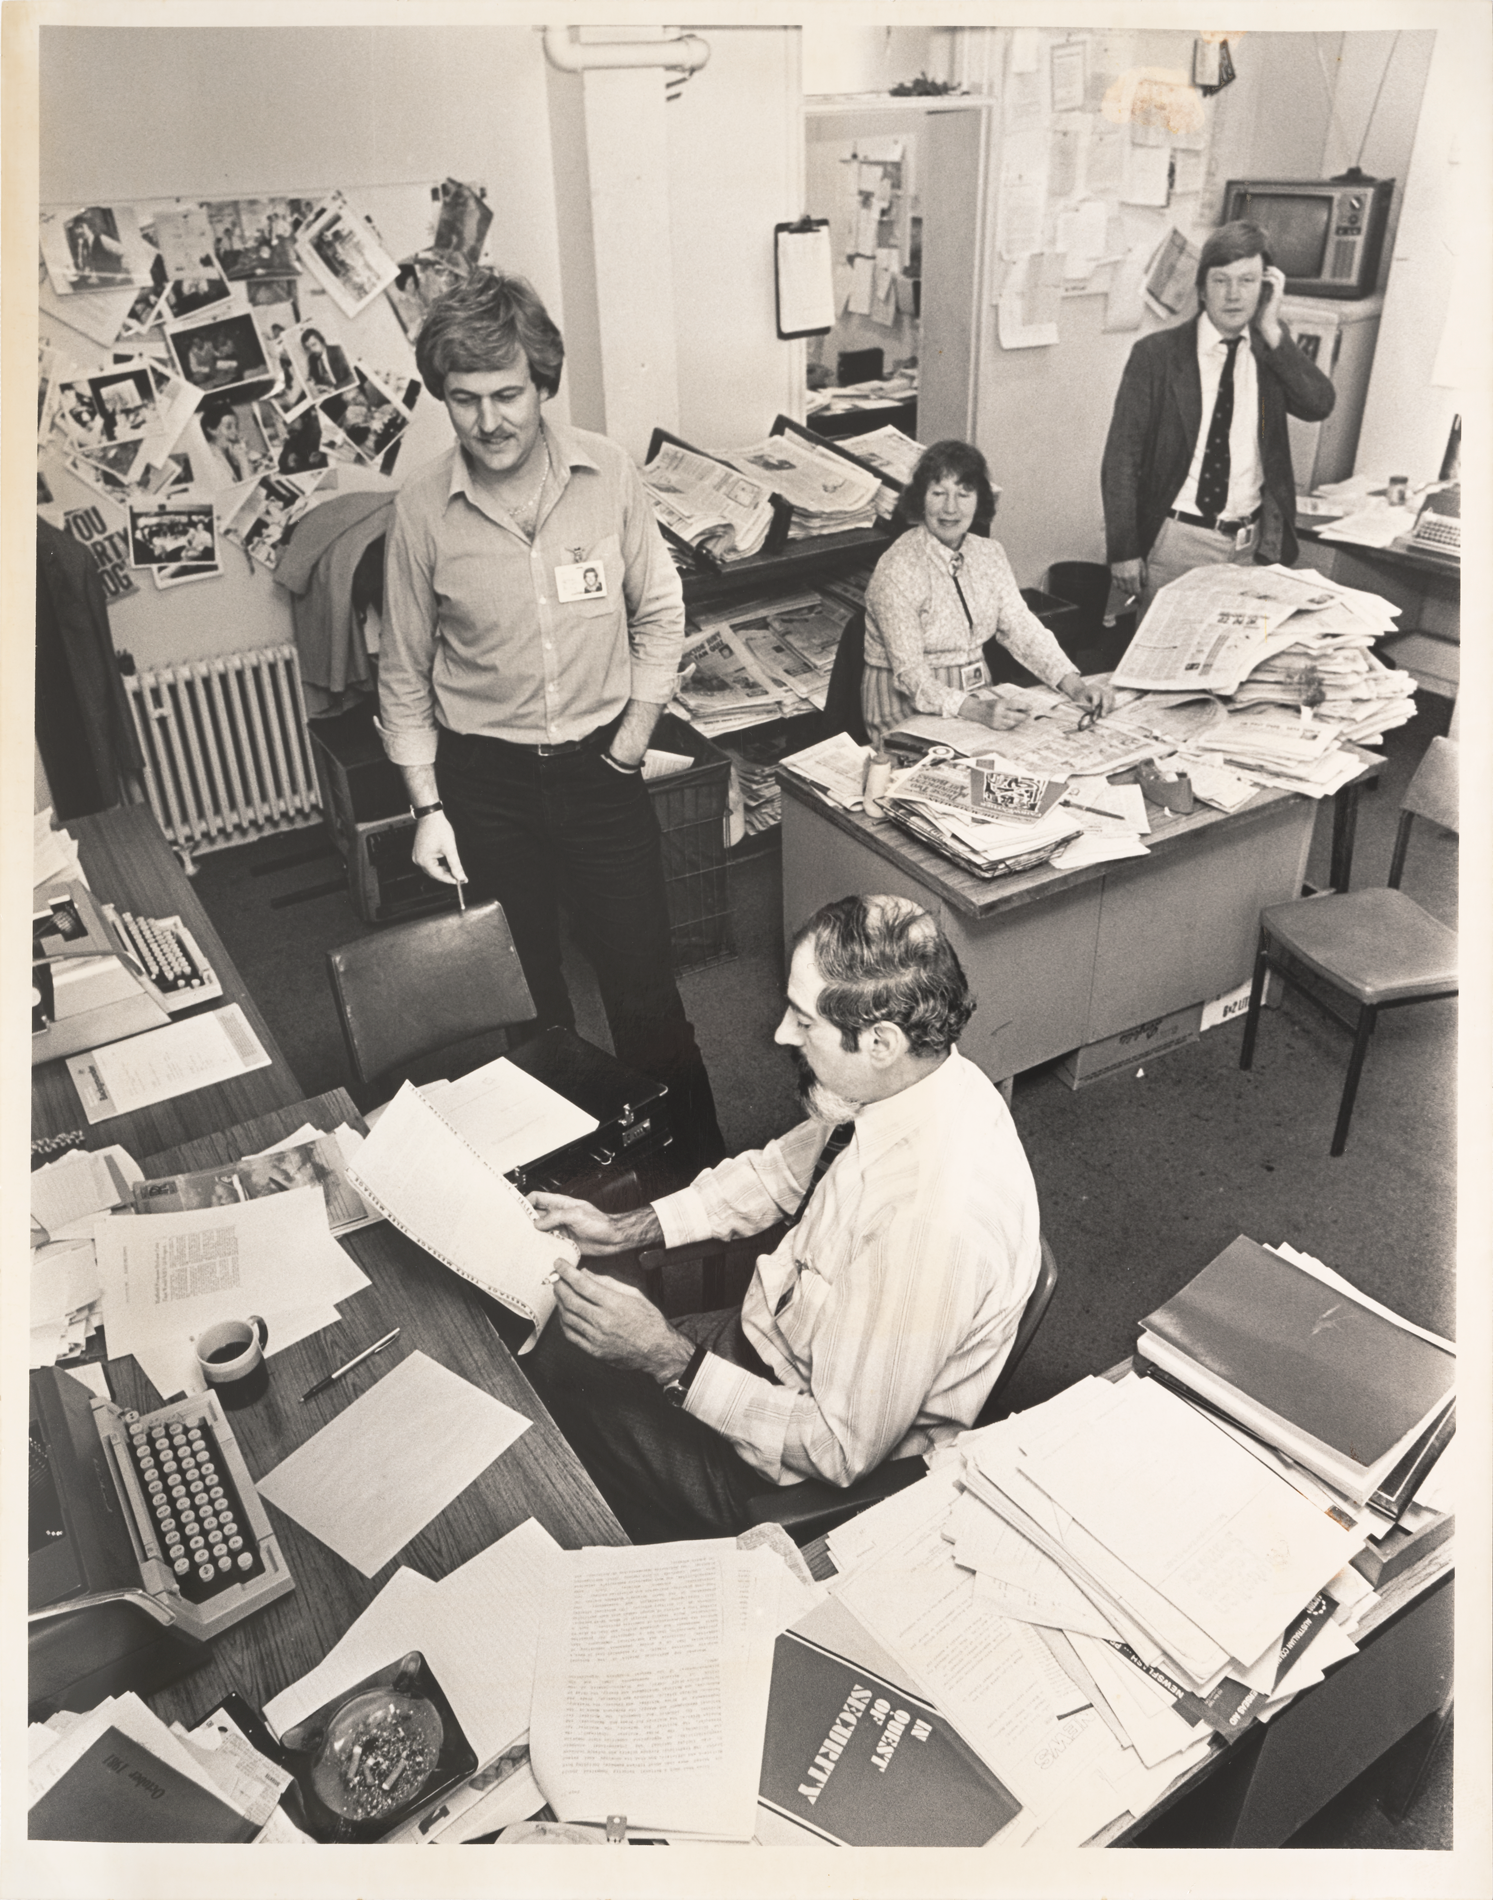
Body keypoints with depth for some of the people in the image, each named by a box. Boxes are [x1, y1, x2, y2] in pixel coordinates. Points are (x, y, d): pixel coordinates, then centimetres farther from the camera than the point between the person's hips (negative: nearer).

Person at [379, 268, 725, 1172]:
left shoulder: (608, 472, -7)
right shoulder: (423, 506, -8)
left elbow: (660, 612, 4)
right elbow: (405, 673, 0)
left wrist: (635, 733, -3)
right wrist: (428, 808, -3)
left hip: (599, 764, 0)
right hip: (484, 778, 0)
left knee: (644, 980, 7)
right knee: (525, 994, 14)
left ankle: (700, 1160, 26)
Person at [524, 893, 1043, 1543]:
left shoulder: (929, 1221, -38)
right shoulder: (903, 1082, -12)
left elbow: (844, 1451, -27)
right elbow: (782, 1168, 7)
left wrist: (667, 1360, -26)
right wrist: (625, 1229, 0)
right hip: (776, 1334, 8)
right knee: (550, 1348, 8)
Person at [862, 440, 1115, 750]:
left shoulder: (990, 555, 6)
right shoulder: (897, 571, -17)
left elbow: (1021, 628, 0)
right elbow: (910, 675, -21)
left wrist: (1074, 685, -16)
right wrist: (975, 710, -35)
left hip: (979, 700, 6)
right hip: (908, 712, -6)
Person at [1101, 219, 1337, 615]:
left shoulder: (1272, 348, 6)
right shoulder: (1157, 354, -5)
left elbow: (1320, 404, -9)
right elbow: (1121, 458, -7)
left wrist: (1271, 330, -11)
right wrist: (1123, 550, -12)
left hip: (1250, 545, 3)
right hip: (1176, 542, -3)